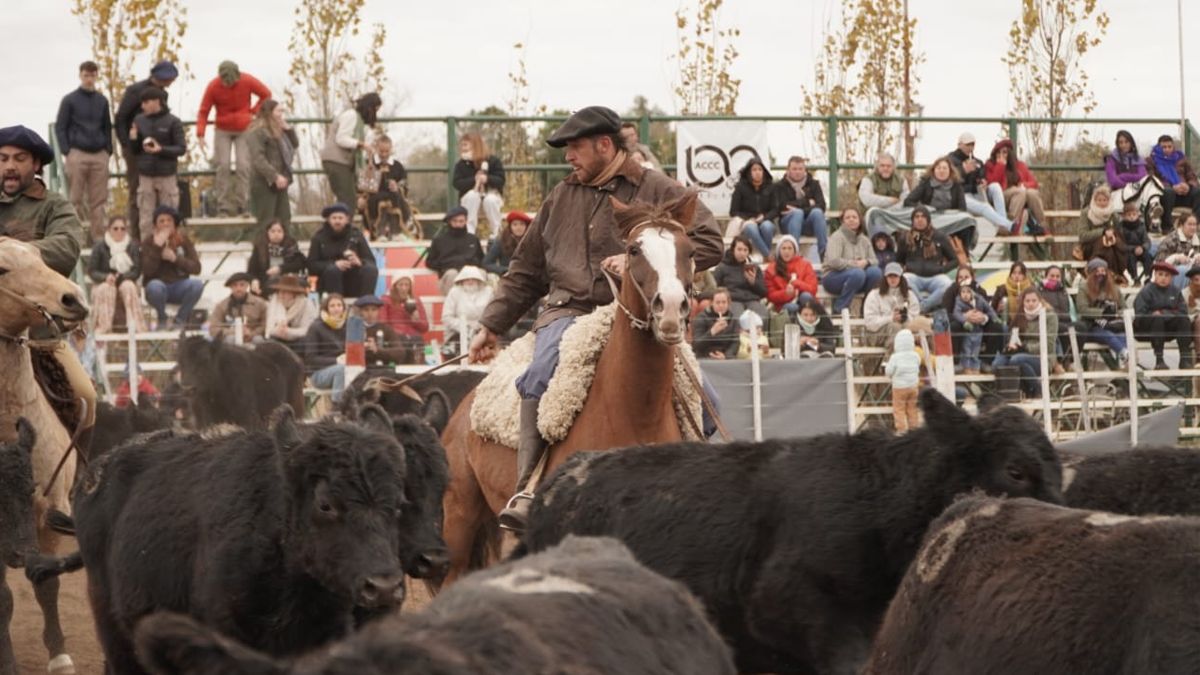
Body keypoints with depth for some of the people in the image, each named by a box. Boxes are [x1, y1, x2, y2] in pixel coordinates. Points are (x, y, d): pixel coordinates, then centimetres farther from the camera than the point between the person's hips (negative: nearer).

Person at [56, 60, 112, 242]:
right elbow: (60, 128, 1)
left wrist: (108, 150, 8)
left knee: (99, 200, 1)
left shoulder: (102, 101, 14)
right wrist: (66, 152, -8)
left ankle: (98, 236, 4)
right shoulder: (69, 100, 3)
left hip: (99, 155, 3)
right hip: (77, 154, -3)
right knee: (76, 199, -3)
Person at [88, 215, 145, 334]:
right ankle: (104, 326, -39)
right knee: (106, 288, -34)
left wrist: (121, 277, -24)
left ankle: (134, 324, -37)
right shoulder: (99, 246, -3)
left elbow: (136, 271, -7)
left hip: (126, 281, 1)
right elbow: (91, 271, -5)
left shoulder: (133, 245, -2)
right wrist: (105, 277, -25)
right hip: (104, 283, 0)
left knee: (128, 286, -33)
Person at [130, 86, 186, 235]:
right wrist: (133, 140, -8)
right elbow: (135, 150, 13)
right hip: (145, 175, 3)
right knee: (146, 217, 2)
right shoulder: (139, 120, 6)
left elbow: (181, 148, -5)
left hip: (167, 175, -3)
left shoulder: (172, 122, -3)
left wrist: (161, 150, -18)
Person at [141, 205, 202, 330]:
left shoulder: (183, 240, 3)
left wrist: (175, 258, -18)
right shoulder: (149, 241, -3)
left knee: (197, 284, -30)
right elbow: (147, 271, -15)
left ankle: (181, 320, -6)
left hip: (179, 288, 2)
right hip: (159, 287, -2)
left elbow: (196, 268, -5)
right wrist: (157, 247, -23)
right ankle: (162, 319, -7)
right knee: (155, 286, -37)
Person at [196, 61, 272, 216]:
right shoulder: (213, 86, -14)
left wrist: (254, 111, -8)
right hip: (223, 131, 0)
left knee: (244, 166, -9)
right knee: (223, 166, -8)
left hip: (244, 129, 0)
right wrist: (200, 133, -22)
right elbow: (203, 111, -9)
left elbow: (266, 94, 2)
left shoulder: (248, 81, -13)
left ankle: (241, 206, -3)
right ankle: (224, 208, -6)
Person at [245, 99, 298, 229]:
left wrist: (289, 130, 5)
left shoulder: (277, 130, 17)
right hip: (264, 183, -9)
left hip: (279, 183, 9)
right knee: (266, 223, -8)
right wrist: (275, 176, -26)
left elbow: (295, 145, 23)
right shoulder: (258, 132, -12)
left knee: (284, 220, 9)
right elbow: (258, 159, -21)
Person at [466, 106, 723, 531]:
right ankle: (528, 489, -34)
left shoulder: (658, 192, 7)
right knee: (541, 376, -32)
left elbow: (709, 243, -4)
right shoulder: (561, 198, 20)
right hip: (569, 310, 2)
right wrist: (491, 326, 23)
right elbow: (525, 272, 27)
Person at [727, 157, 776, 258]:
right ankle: (769, 256, -43)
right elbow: (733, 212, 3)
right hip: (746, 224, -1)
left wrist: (764, 217, -11)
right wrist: (748, 220, -12)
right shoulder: (741, 187, 5)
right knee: (751, 227, -38)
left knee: (767, 226, -36)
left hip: (765, 221, 1)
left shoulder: (769, 188, 10)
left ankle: (765, 257, -30)